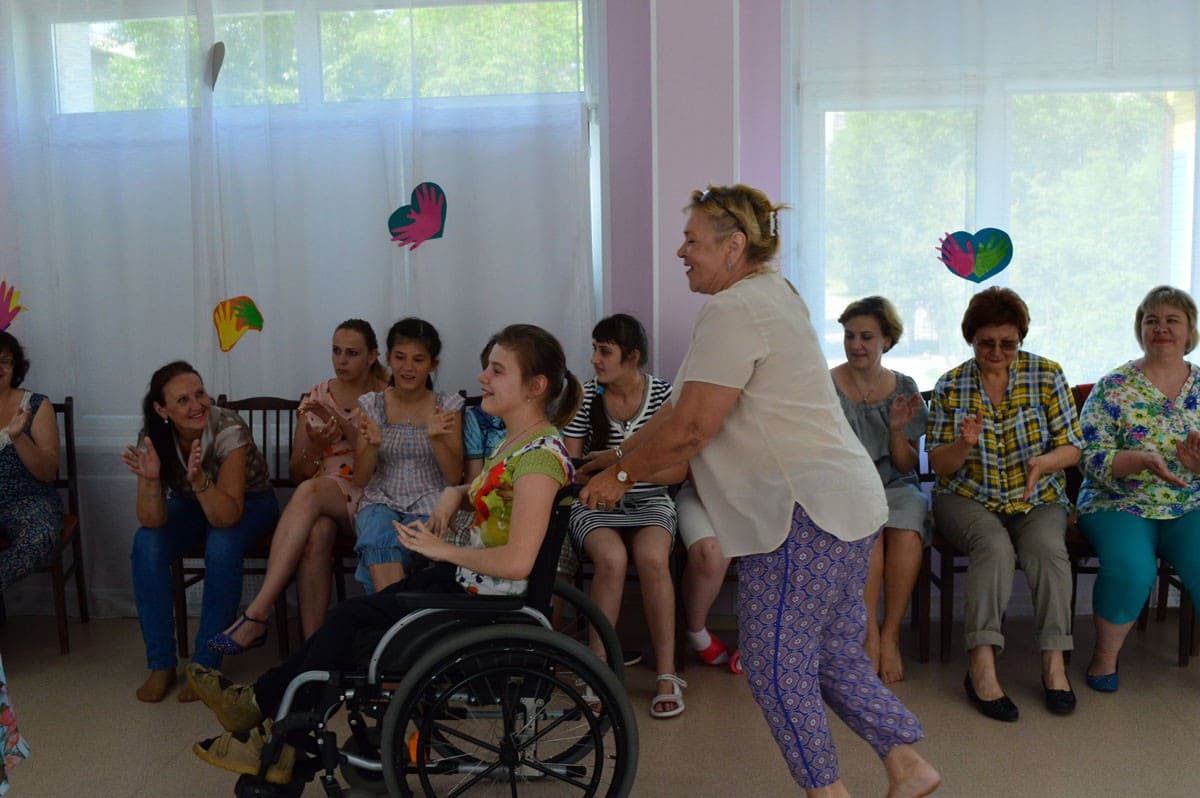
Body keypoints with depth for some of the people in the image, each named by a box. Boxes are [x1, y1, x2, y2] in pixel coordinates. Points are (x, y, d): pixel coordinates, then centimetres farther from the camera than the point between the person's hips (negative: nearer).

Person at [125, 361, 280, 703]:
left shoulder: (228, 429, -30)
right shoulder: (153, 437, -20)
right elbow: (152, 521, -24)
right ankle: (161, 664, -11)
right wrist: (151, 480, -42)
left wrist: (198, 479, -50)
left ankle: (206, 664, -17)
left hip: (248, 503, -3)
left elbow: (227, 516, -35)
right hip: (190, 505, 3)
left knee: (222, 547, -34)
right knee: (146, 545, -25)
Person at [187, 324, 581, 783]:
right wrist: (454, 495, 3)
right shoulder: (514, 441, 7)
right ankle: (260, 702, 22)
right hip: (465, 581, 9)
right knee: (352, 613, 7)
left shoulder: (540, 453, -24)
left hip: (484, 604, -9)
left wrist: (441, 550, -17)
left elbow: (517, 562, -30)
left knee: (350, 618, -2)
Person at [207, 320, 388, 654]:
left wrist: (341, 423, -19)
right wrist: (314, 448, -11)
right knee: (316, 532, -36)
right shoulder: (316, 397, 13)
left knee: (310, 492, -35)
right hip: (318, 502, 3)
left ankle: (256, 616, -38)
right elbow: (296, 474, 12)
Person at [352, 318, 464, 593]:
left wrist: (437, 438, -17)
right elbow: (360, 479, 6)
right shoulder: (371, 405, 8)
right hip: (381, 502, 1)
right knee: (378, 539, -34)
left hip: (429, 507, -1)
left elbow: (455, 477, 0)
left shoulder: (448, 406, 5)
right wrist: (373, 445, -15)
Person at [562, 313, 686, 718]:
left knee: (652, 558, -32)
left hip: (649, 502, 0)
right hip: (593, 504, 0)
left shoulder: (665, 395, -2)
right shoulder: (585, 397, -1)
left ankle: (667, 674, -19)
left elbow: (678, 470, -4)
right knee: (612, 557, -33)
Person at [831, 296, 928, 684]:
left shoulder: (904, 388, 8)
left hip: (895, 488, 2)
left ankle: (890, 635, -17)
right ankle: (870, 636, -22)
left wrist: (897, 430, -12)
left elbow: (906, 467, 7)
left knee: (907, 534, -31)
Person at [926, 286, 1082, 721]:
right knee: (995, 547, -32)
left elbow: (1071, 448, 2)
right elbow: (939, 464, 1)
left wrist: (1042, 463, -20)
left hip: (1037, 499, 1)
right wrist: (964, 445, -22)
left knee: (1047, 547, -31)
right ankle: (982, 665, -35)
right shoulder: (950, 386, 2)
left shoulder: (1047, 376, 2)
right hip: (969, 498, -1)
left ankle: (1054, 662, -25)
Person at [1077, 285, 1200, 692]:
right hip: (1120, 506, -2)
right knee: (1130, 567, -30)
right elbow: (1091, 459, -8)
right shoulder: (1114, 388, 0)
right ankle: (1106, 654, -5)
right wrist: (1144, 460, -24)